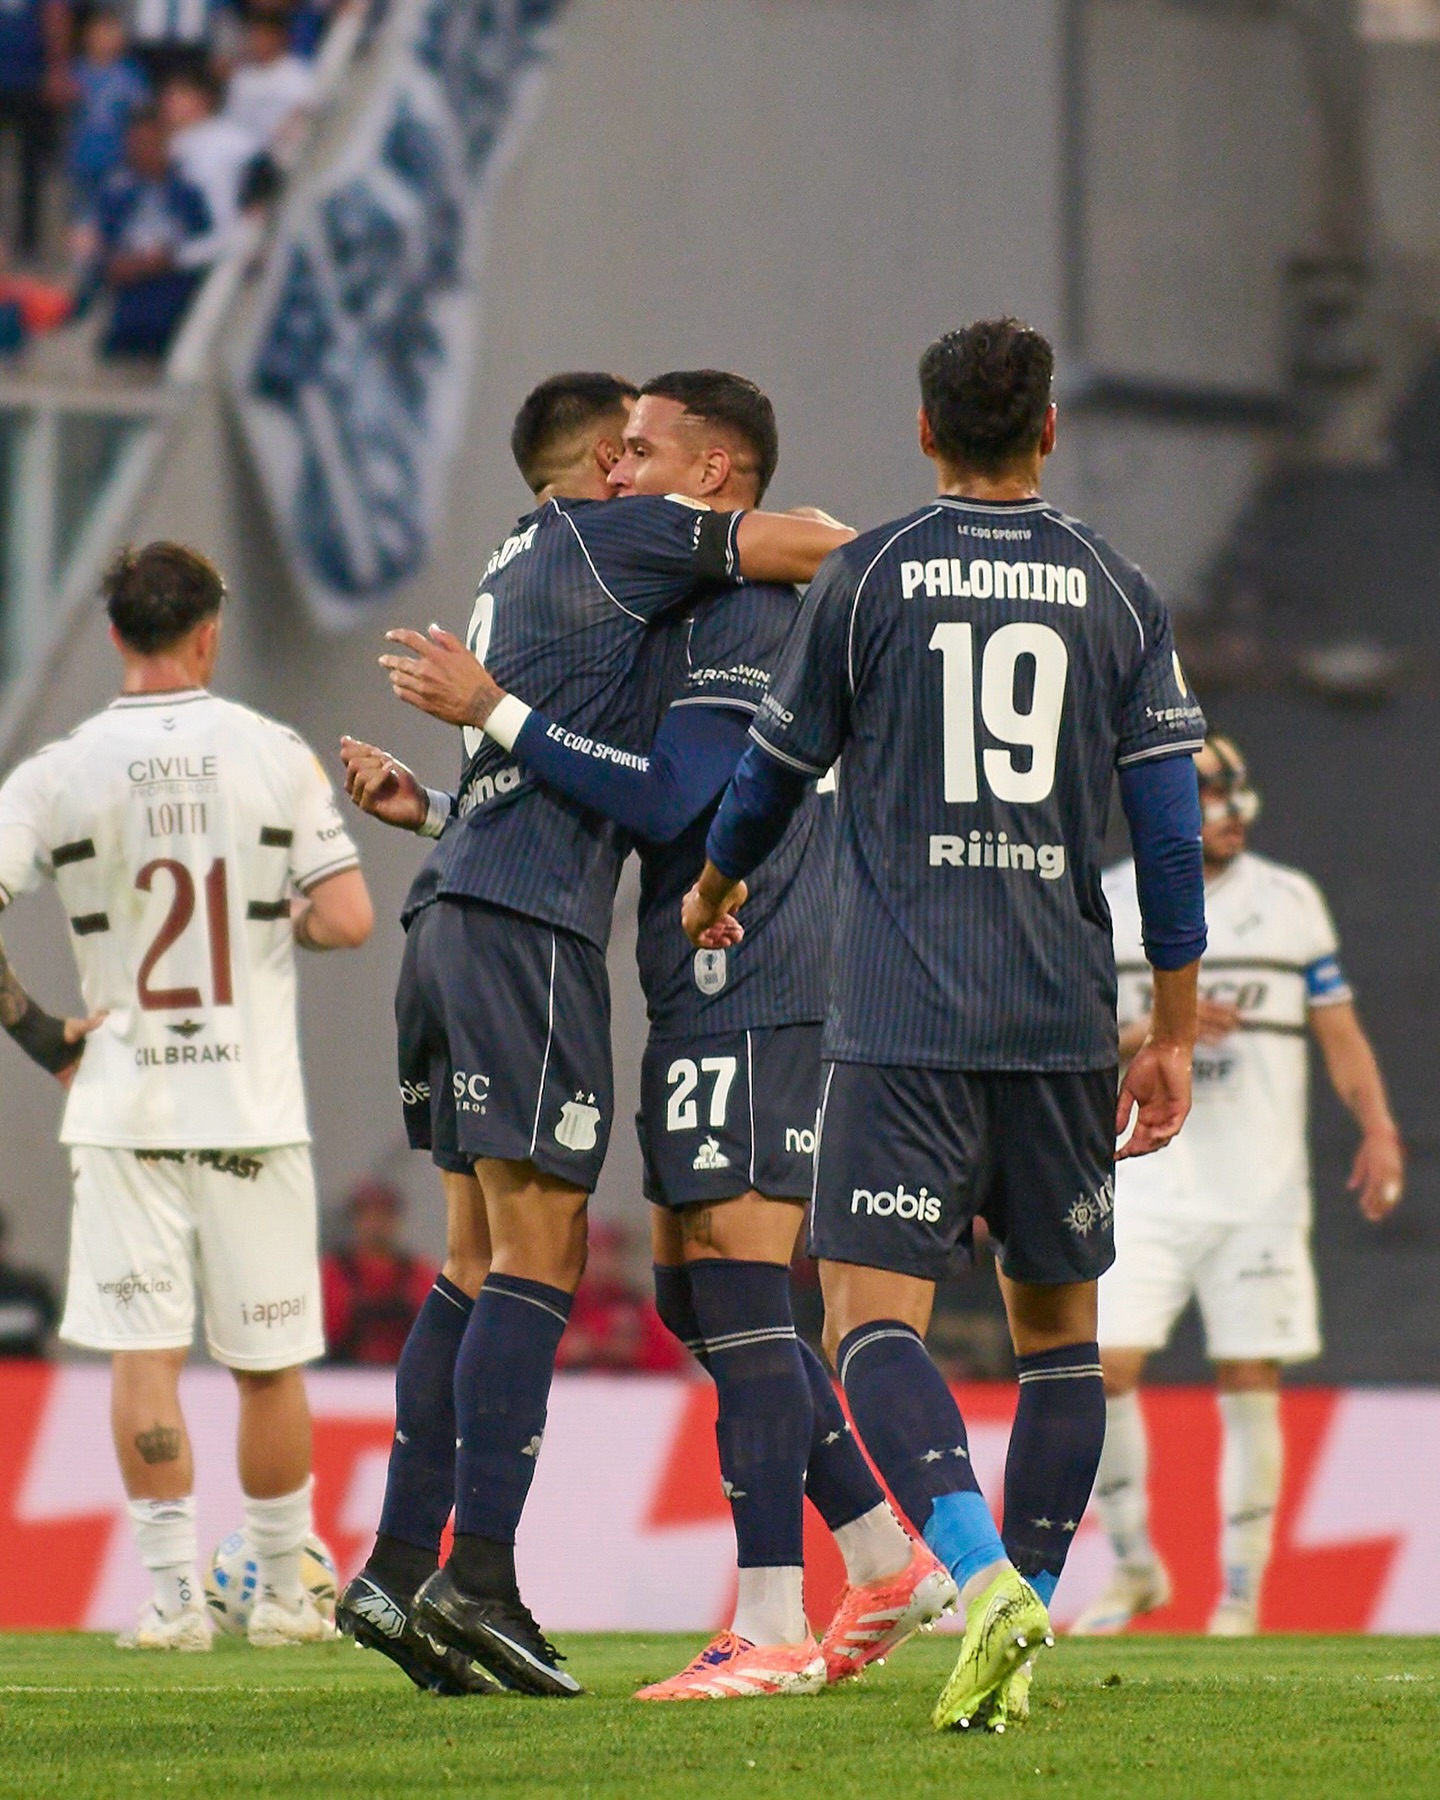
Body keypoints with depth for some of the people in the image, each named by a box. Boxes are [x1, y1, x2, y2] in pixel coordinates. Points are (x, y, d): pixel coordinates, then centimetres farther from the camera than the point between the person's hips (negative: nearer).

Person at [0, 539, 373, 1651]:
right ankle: (284, 1591, 17)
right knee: (268, 1361, 10)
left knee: (143, 1352, 1)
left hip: (122, 1102, 0)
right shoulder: (273, 756, -3)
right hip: (253, 1102, 0)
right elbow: (348, 920, -9)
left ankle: (175, 1593, -6)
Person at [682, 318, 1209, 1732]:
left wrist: (712, 889, 32)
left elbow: (775, 773, 10)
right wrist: (1171, 1035, 9)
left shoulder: (865, 578, 1)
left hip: (900, 1023, -3)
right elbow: (1171, 828, 3)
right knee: (1057, 1329, 14)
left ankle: (984, 1577, -31)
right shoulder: (1118, 596, 6)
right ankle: (1021, 1645, 12)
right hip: (1065, 1019, 3)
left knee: (874, 1323, -8)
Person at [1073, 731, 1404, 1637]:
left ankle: (1242, 1588, 9)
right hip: (1146, 1184, 0)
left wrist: (1378, 1128, -7)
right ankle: (1136, 1564, 8)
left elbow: (1338, 1029, 8)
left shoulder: (1290, 903, 5)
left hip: (1260, 1189, 0)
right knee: (1105, 1369, -10)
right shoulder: (1102, 909, 3)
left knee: (1251, 1384, -1)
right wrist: (1156, 1033, -16)